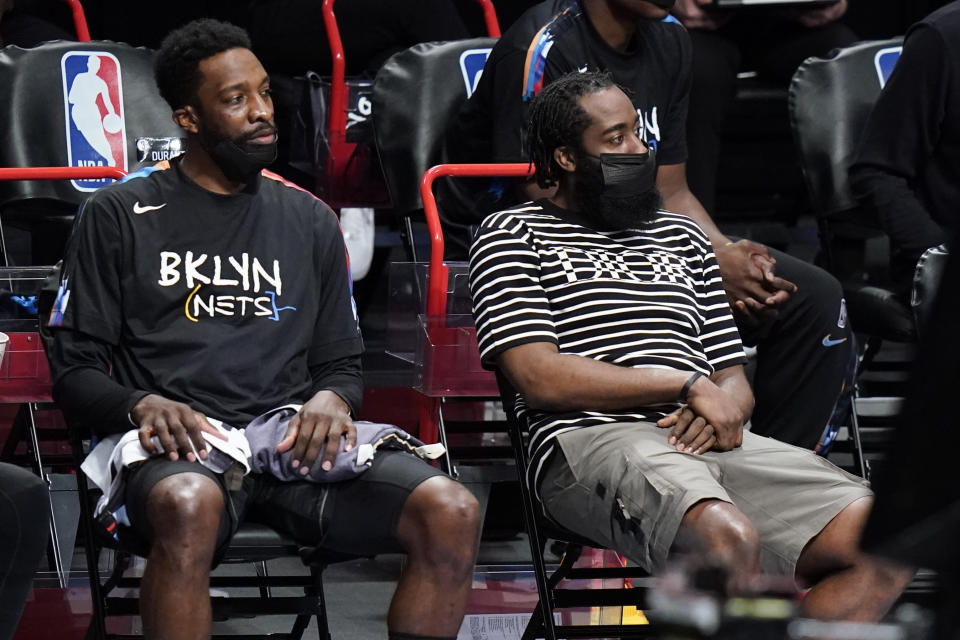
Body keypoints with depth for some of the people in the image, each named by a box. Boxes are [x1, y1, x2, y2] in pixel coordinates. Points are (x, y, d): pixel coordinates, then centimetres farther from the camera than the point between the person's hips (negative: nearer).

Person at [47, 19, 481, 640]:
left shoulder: (309, 221, 21)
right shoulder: (120, 216, 11)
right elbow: (76, 369, 8)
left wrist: (332, 399, -3)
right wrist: (142, 404, -15)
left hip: (295, 442, 4)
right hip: (182, 448, -3)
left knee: (453, 513, -24)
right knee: (189, 506, -42)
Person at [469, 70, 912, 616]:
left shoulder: (683, 237, 30)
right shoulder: (511, 235, 12)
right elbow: (539, 377, -3)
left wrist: (722, 407, -2)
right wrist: (687, 385, -6)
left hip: (709, 440, 6)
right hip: (591, 438, -6)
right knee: (731, 538, -40)